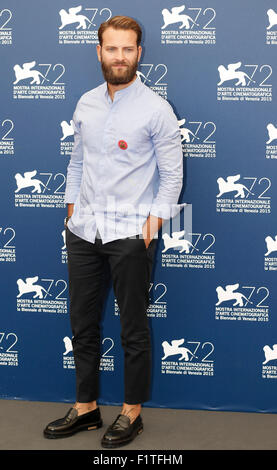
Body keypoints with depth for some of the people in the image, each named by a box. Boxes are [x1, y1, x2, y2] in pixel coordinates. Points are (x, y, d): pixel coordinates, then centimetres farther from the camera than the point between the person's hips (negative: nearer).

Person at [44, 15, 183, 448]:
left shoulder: (155, 109, -7)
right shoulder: (86, 104, 9)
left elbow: (172, 174, -5)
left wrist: (154, 221, -12)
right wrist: (71, 211, 11)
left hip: (130, 235, -5)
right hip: (83, 232, 6)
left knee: (134, 330, 5)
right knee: (83, 325, 13)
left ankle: (132, 413, 20)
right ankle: (86, 408, 27)